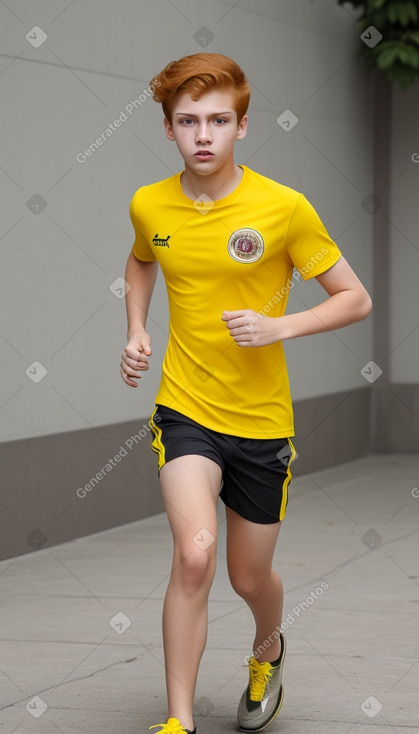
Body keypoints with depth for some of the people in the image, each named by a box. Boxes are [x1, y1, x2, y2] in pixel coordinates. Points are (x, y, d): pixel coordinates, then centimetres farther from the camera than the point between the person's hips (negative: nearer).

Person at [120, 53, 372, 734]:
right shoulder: (149, 206, -3)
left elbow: (356, 299, -5)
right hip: (185, 411, 1)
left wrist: (279, 327, -19)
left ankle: (268, 650, 50)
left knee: (250, 577, 13)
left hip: (263, 422, 0)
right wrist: (137, 333, 6)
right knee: (193, 554, -22)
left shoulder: (284, 207, -12)